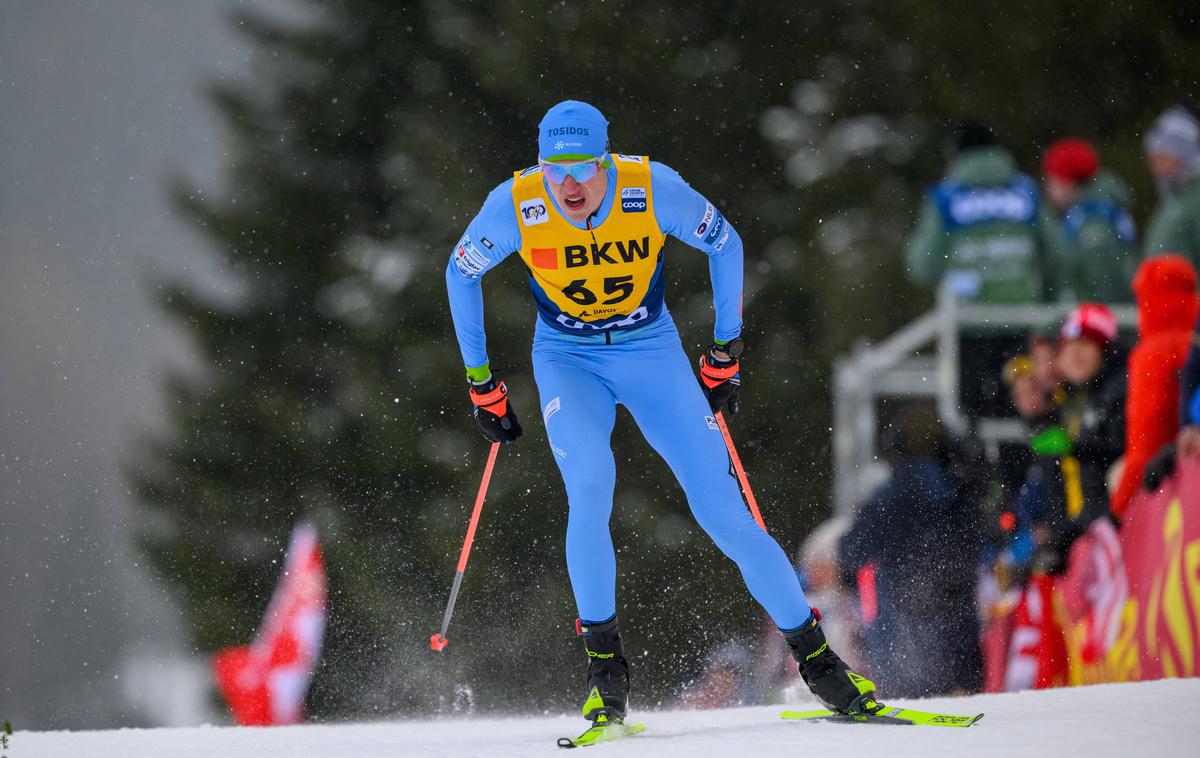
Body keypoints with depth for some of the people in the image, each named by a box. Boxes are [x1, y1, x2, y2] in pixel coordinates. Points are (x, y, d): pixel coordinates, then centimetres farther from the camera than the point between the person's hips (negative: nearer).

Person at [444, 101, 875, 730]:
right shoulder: (515, 205, -20)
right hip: (568, 361, 0)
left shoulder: (653, 188, -22)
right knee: (589, 485, -28)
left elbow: (725, 245, -3)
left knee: (722, 509, -8)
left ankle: (816, 658, 3)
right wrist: (480, 383, 2)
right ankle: (604, 665, -17)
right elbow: (461, 273, -1)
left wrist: (726, 352, 1)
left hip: (652, 353, 0)